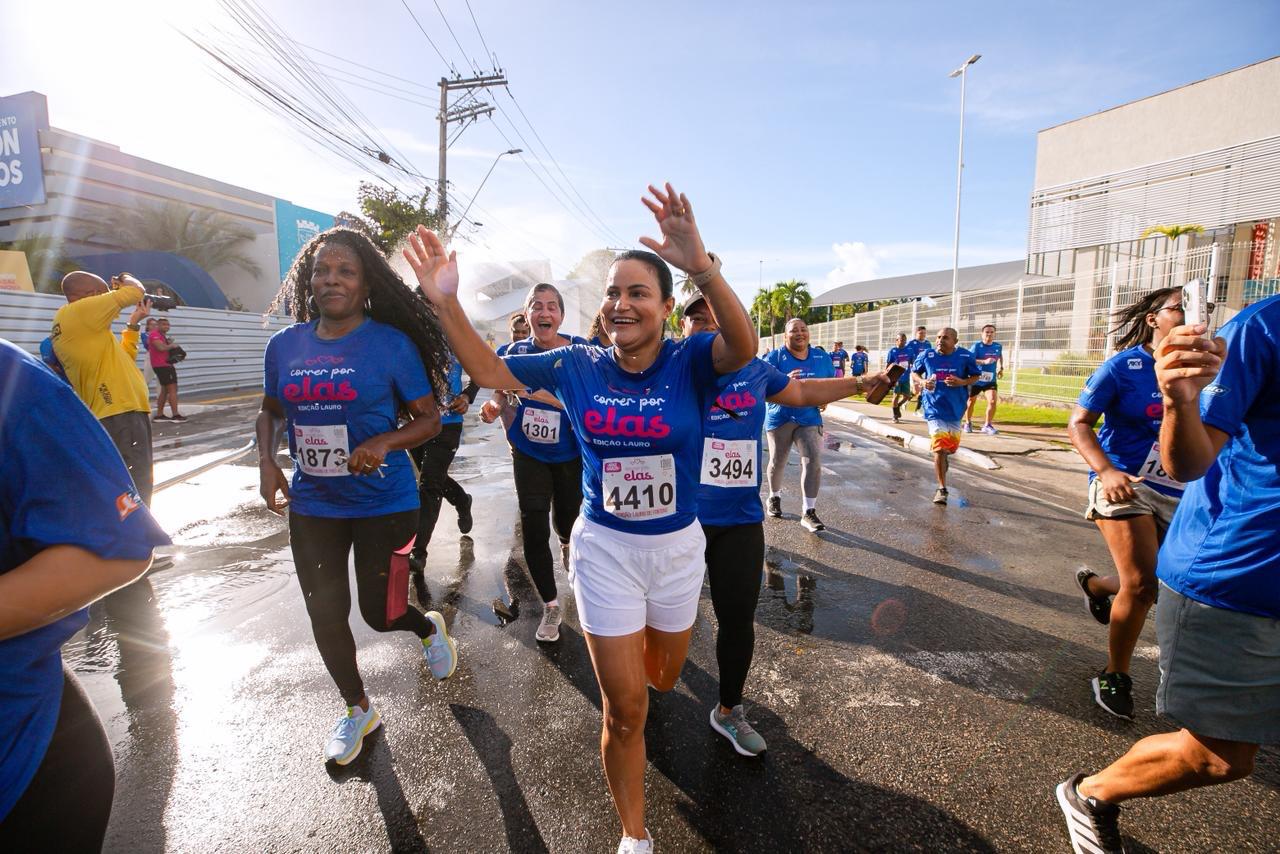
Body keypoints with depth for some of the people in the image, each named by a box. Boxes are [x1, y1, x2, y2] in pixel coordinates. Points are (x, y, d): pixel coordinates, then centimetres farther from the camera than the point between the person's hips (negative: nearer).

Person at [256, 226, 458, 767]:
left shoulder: (391, 343, -11)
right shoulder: (285, 346, 2)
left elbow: (429, 417, -8)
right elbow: (270, 411, 16)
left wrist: (384, 442, -25)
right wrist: (266, 462, 0)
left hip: (383, 503, -4)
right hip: (311, 505, 5)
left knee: (379, 613, 0)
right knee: (325, 615, 14)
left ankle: (429, 627, 40)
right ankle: (357, 710, 40)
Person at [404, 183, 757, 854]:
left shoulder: (689, 362, -15)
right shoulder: (578, 366, -7)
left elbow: (743, 347, -36)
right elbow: (489, 372, -1)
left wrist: (703, 268, -53)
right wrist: (446, 303, -15)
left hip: (677, 547, 1)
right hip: (604, 548, 0)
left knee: (663, 678, 26)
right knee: (624, 711, 7)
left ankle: (635, 642, 65)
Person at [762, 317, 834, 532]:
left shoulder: (822, 357, 3)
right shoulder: (774, 357, -7)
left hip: (809, 418, 2)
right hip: (779, 418, -2)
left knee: (814, 460, -11)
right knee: (777, 461, 11)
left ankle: (809, 512, -5)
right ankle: (774, 497, 39)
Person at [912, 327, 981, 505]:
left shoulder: (965, 356, -6)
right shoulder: (926, 355, -7)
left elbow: (977, 375, 6)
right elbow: (914, 372, 9)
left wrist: (962, 382, -14)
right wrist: (922, 382, -12)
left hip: (955, 409, 2)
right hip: (934, 409, -2)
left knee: (951, 447, 16)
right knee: (939, 448, -11)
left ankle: (943, 460, 53)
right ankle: (942, 489, 0)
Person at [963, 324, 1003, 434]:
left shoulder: (998, 346, 1)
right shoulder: (977, 345, -14)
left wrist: (1001, 368, 15)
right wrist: (984, 361, -38)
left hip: (990, 380, 2)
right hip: (975, 379, -2)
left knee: (993, 401, -15)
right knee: (971, 401, 13)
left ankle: (987, 425, 0)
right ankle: (968, 423, 34)